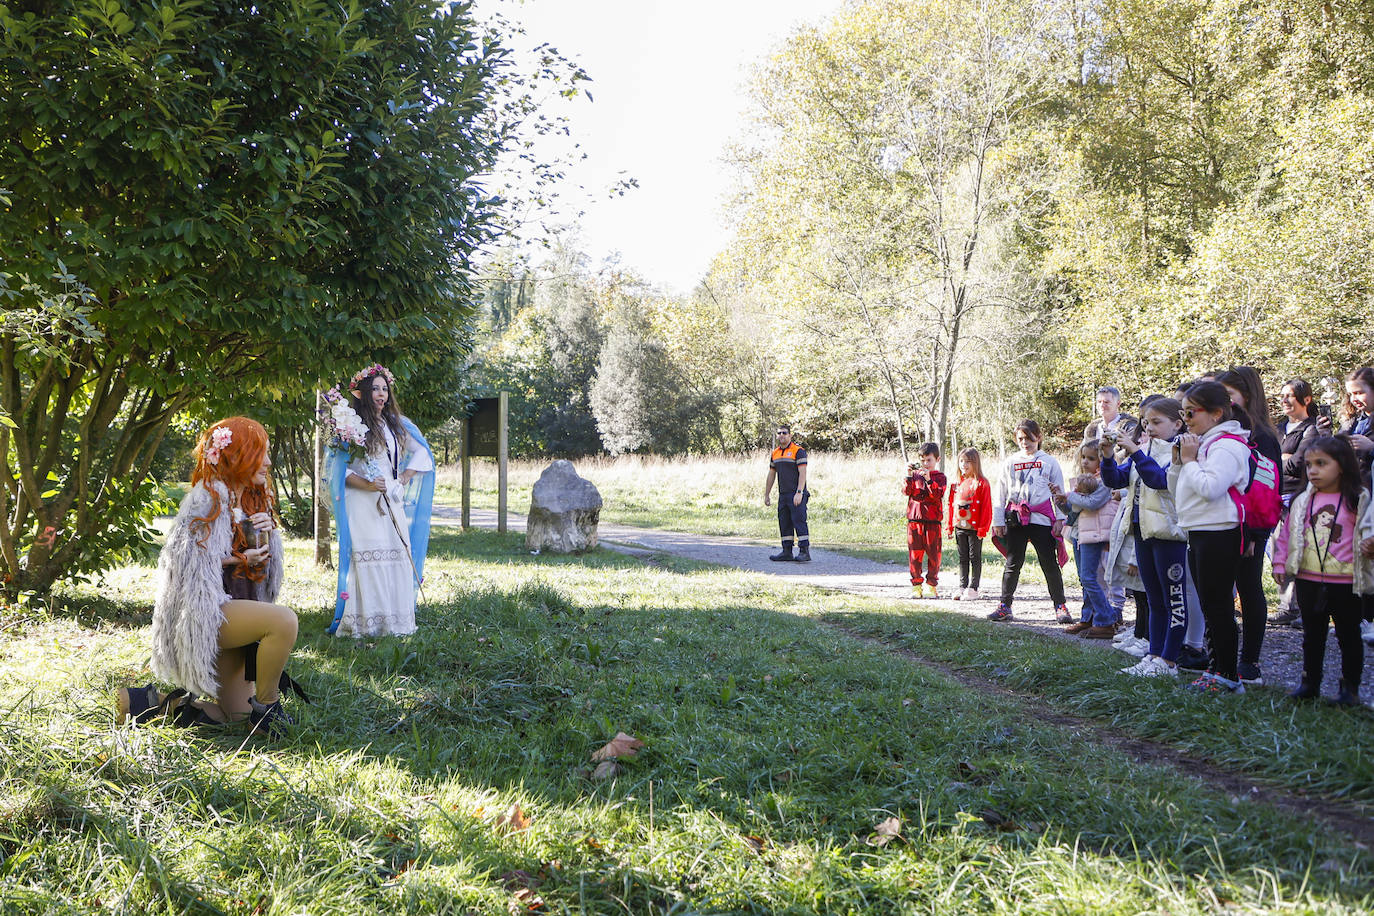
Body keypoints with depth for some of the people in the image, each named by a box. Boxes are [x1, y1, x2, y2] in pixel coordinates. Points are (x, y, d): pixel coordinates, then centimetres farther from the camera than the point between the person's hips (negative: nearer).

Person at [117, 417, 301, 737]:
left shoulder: (252, 500, 16)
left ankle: (155, 701, 21)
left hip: (234, 610, 9)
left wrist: (266, 533, -6)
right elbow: (185, 561, -16)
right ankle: (266, 705, -17)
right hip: (206, 612, -9)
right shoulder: (209, 498, -11)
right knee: (283, 621, -34)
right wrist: (237, 560, -17)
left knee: (235, 714, 9)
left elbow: (266, 562, 14)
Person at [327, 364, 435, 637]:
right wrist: (367, 484, -17)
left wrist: (403, 480, 11)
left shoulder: (396, 424, 15)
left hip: (391, 503, 5)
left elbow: (421, 454, 24)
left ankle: (395, 621, 7)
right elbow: (340, 470, -4)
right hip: (363, 505, -5)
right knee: (366, 560, -10)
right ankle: (365, 622, -7)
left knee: (398, 557, 1)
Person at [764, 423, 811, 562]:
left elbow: (802, 473, -14)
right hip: (783, 495, 7)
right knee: (784, 523, 8)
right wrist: (766, 495, 19)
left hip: (796, 495, -7)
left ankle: (805, 552, -11)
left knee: (799, 521, -11)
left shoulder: (798, 451, -7)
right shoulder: (775, 453, 15)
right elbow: (771, 475, 21)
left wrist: (799, 493, -22)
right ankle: (786, 552, 13)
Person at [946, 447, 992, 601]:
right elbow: (952, 505, 15)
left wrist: (982, 528, -14)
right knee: (963, 558, 11)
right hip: (959, 527, 6)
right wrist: (949, 525, 11)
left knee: (975, 558, 2)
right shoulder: (957, 484, 11)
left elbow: (986, 507, -10)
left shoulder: (982, 483, -7)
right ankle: (962, 587, 17)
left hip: (974, 528, -6)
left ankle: (973, 589, 7)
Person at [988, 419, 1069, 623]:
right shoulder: (1010, 463, 11)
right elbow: (1000, 494, 12)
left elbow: (1059, 493, 8)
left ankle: (1060, 606, 7)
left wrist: (1060, 519, 0)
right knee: (1012, 563, 6)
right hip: (1015, 519, 2)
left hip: (1041, 519, -2)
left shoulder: (1049, 462, 7)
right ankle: (1005, 605, 12)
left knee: (1050, 564, -1)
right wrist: (998, 521, 6)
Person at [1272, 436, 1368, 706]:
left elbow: (1368, 530, -1)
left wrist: (1368, 546, -21)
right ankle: (1310, 682, 23)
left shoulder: (1358, 500, -3)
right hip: (1309, 580, 3)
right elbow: (1287, 533, 12)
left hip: (1345, 582, -3)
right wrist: (1280, 563, 7)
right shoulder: (1303, 501, 7)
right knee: (1312, 634, 13)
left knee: (1348, 635, 6)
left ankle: (1350, 686, 17)